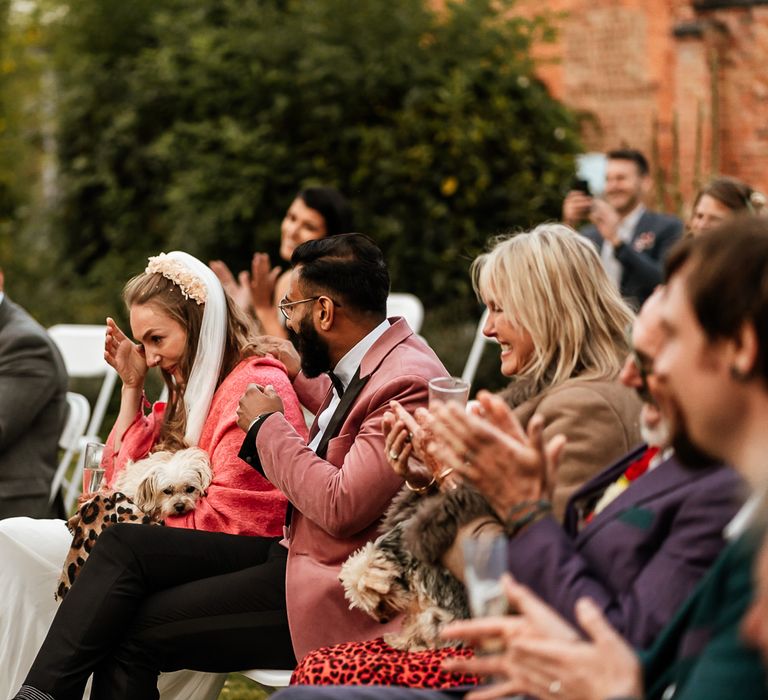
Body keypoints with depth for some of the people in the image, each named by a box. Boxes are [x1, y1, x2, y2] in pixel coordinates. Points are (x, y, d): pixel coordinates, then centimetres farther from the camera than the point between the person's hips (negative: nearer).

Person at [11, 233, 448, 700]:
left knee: (135, 632, -15)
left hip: (329, 591, -10)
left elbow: (341, 506, -26)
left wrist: (268, 426, -14)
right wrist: (301, 375, 37)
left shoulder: (407, 382, -21)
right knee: (124, 544, -3)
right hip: (297, 551, 10)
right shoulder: (376, 357, 10)